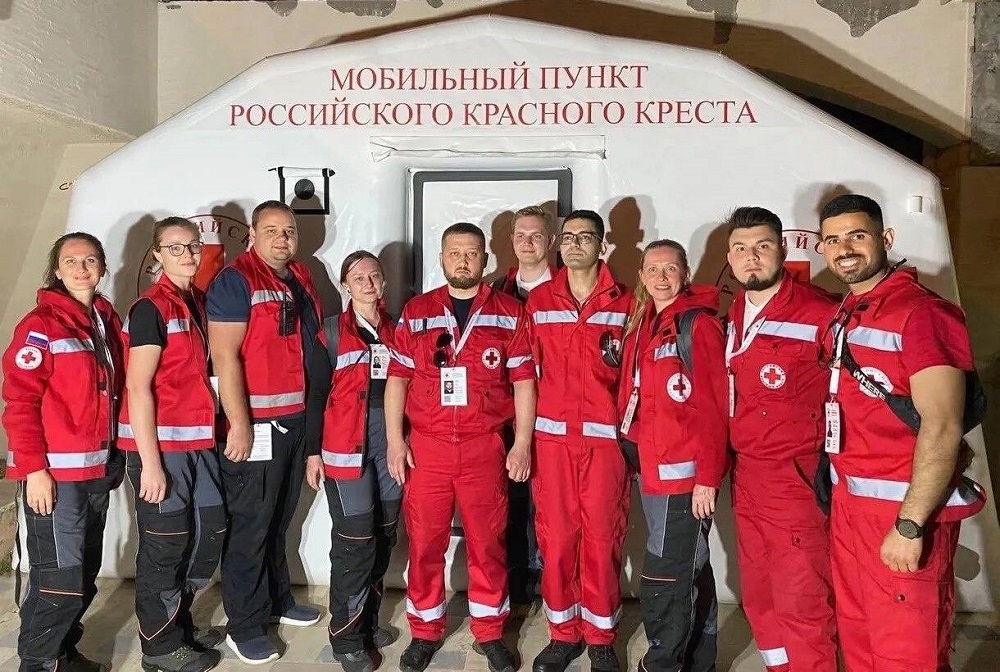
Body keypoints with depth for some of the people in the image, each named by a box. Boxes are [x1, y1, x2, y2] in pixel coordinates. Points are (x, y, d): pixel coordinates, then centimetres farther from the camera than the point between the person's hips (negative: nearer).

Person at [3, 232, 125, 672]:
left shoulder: (108, 322, 12)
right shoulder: (40, 324, -9)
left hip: (97, 471, 7)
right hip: (55, 473, -7)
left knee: (86, 574, 15)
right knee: (60, 579, -3)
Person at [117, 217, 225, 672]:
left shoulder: (199, 302, 10)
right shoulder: (151, 308, -12)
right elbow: (137, 388, -16)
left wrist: (210, 438, 10)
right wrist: (150, 462, -18)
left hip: (198, 442, 8)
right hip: (159, 445, -8)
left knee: (210, 532, 15)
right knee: (165, 544, 5)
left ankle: (180, 622, 36)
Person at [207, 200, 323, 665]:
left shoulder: (302, 280, 12)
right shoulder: (235, 280, -10)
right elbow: (224, 356, -17)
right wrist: (239, 425, -20)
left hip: (298, 421, 7)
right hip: (256, 424, -7)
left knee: (279, 521, 19)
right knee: (250, 528, 3)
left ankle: (278, 601, 34)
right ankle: (244, 627, 16)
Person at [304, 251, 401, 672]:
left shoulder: (395, 330, 11)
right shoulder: (331, 332, 1)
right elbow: (317, 394, -1)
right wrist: (313, 451, -5)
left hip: (391, 440, 4)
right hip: (346, 445, -4)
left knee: (384, 535, 11)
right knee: (355, 539, -4)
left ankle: (368, 620, 28)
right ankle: (346, 635, 11)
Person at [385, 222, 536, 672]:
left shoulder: (509, 313, 3)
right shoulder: (415, 313, 6)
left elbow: (523, 381, 2)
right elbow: (398, 379, 6)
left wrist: (522, 442, -3)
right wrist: (395, 440, 0)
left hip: (485, 447, -1)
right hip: (426, 446, 1)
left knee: (487, 543, 8)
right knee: (424, 543, 9)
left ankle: (490, 633, 26)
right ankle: (425, 632, 27)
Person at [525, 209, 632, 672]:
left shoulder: (625, 303, 2)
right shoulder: (538, 301, 7)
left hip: (606, 437, -1)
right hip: (552, 436, 1)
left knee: (603, 537, 5)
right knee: (555, 536, 6)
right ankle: (562, 633, 24)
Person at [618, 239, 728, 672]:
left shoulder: (699, 325, -11)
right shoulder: (641, 326, 11)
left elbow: (713, 407, -15)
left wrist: (708, 476, -17)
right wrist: (636, 452, 8)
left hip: (684, 472, -8)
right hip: (651, 469, 8)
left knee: (663, 584, -3)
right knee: (690, 570, 21)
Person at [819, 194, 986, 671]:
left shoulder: (922, 312, -14)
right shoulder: (843, 318, 11)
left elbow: (942, 428, -20)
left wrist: (909, 525, -22)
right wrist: (841, 494, 7)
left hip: (904, 510, -7)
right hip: (848, 505, 8)